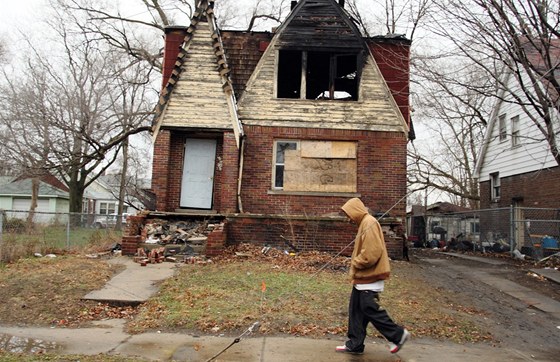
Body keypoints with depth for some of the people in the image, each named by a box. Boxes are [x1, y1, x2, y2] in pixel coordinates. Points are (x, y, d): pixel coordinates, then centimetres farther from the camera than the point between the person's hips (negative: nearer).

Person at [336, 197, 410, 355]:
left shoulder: (369, 223, -16)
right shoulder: (364, 223, 16)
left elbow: (372, 252, -25)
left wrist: (355, 263, -13)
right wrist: (356, 263, 9)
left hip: (370, 276, -10)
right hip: (363, 276, 10)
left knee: (369, 308, -4)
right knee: (356, 309, 11)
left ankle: (398, 334, 10)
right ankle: (355, 344, 18)